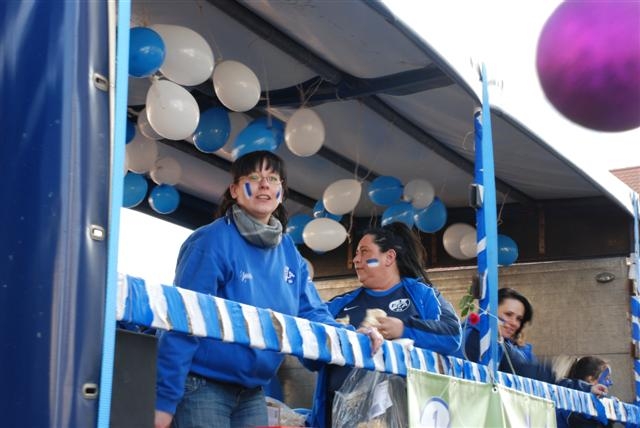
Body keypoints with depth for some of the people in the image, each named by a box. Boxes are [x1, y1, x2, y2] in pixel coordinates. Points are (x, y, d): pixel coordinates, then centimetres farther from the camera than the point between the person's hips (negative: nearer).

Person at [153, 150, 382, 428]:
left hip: (252, 392, 7)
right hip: (202, 386, -7)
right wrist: (164, 398, -22)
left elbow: (311, 313, 9)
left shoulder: (289, 252, 8)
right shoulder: (214, 241, -14)